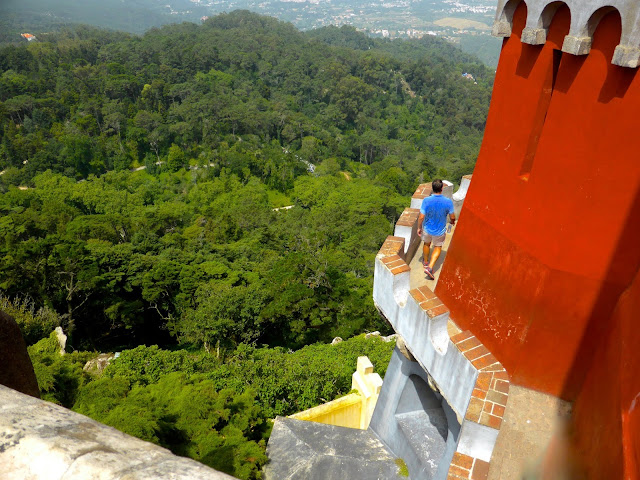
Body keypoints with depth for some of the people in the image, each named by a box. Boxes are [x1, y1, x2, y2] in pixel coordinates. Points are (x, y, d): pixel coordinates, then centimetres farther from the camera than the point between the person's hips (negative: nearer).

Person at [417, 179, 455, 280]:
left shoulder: (426, 200, -24)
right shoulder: (448, 202, -22)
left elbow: (421, 217, -19)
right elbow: (452, 217, -10)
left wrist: (419, 228, -2)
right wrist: (453, 221, 14)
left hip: (427, 229, 1)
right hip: (440, 231, -1)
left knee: (427, 244, 29)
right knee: (438, 247, 22)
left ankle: (425, 262, 51)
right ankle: (430, 267, 9)